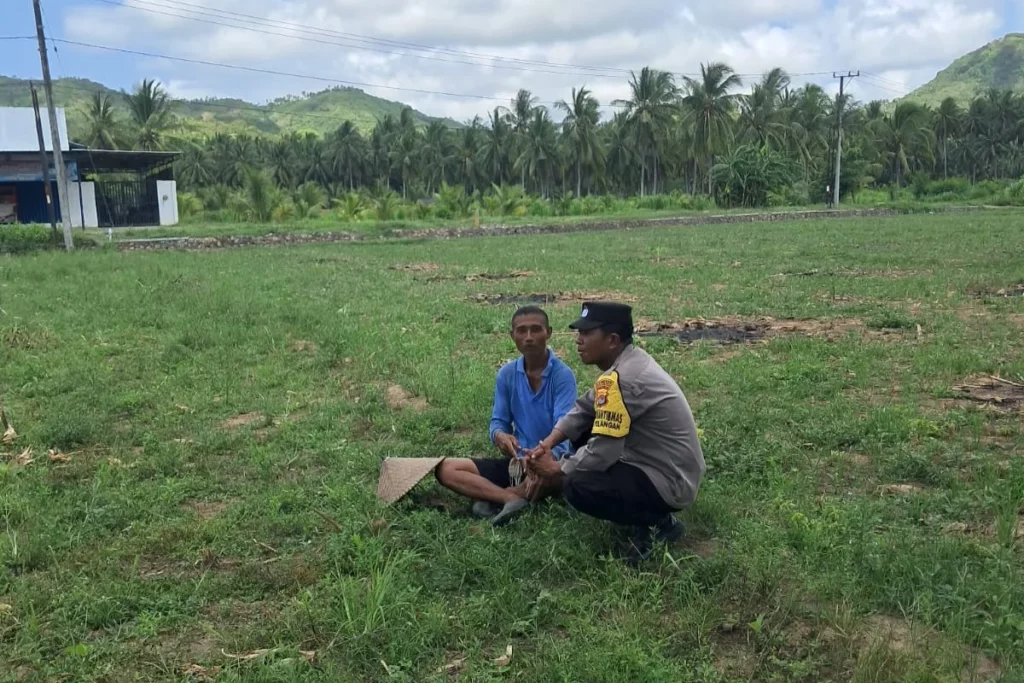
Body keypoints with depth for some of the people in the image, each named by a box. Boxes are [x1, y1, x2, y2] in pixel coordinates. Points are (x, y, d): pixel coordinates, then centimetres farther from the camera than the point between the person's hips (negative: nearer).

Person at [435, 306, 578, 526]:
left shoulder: (563, 375, -13)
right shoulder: (506, 374, 2)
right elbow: (499, 422, 2)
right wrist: (500, 436, -25)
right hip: (517, 461, 5)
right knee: (446, 469, -12)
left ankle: (492, 498, -28)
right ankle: (513, 500, -30)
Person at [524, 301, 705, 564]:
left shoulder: (621, 380, -26)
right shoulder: (629, 361, 4)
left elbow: (603, 453, -25)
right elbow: (584, 408, 11)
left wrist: (556, 470, -9)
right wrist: (548, 443, -2)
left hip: (670, 483, -10)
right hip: (668, 467, 10)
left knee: (576, 487, -22)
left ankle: (658, 524, -1)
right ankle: (646, 513, 15)